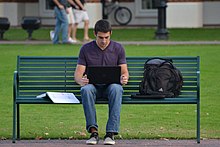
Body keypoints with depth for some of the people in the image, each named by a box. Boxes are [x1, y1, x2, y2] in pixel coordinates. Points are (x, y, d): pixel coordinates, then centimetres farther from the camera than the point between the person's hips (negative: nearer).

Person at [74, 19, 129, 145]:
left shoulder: (118, 48, 6)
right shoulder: (86, 49, 4)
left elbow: (124, 71, 4)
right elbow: (78, 73, 1)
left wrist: (124, 78, -22)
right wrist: (81, 80, -25)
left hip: (111, 84, 0)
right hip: (93, 86, 0)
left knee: (116, 89, -38)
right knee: (86, 89, -37)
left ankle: (111, 133, -39)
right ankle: (93, 131, -37)